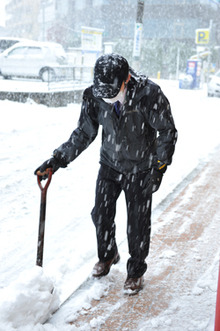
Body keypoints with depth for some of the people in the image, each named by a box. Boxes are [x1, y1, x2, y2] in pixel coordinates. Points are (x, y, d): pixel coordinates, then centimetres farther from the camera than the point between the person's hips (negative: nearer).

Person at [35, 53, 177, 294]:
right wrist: (57, 160, -11)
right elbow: (83, 134, -5)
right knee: (101, 214, 11)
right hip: (110, 164, 4)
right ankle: (107, 256, 40)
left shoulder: (149, 94, -27)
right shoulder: (94, 97, -17)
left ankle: (136, 271, 25)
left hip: (141, 168, -3)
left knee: (138, 223, 3)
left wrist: (158, 168, -14)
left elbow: (167, 132, -13)